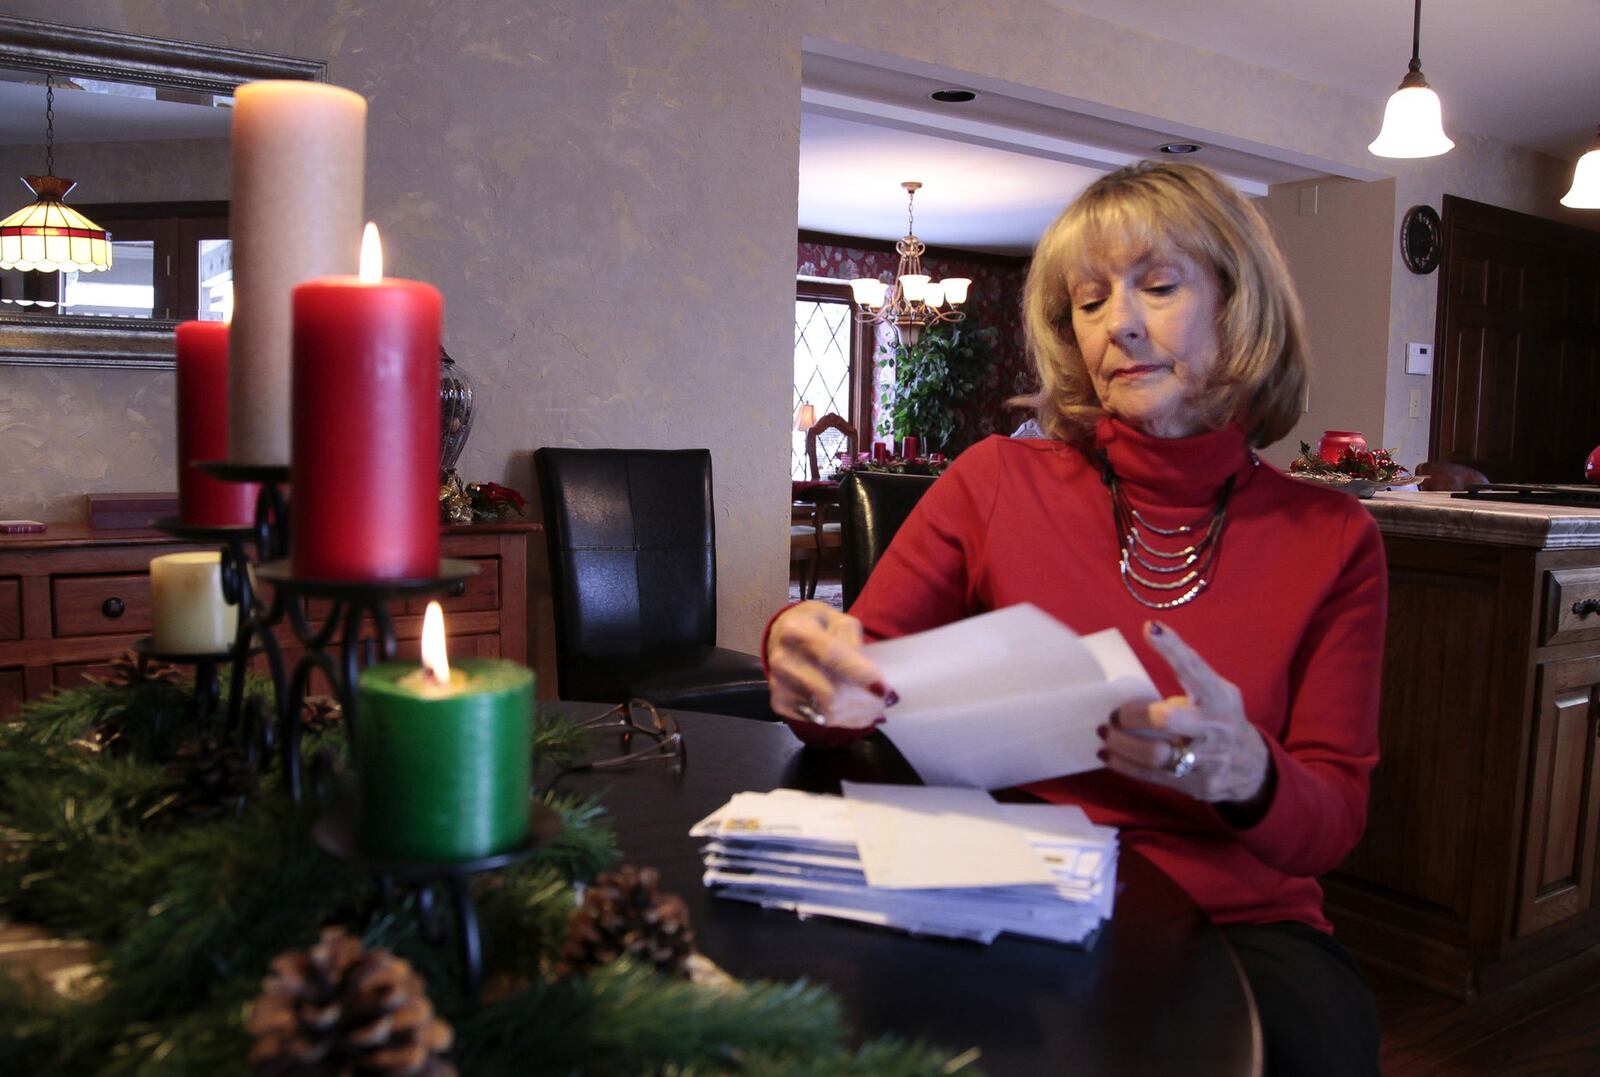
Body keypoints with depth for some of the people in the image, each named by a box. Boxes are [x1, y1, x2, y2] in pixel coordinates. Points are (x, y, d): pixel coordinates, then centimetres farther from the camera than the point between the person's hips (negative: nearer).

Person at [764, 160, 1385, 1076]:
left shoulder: (1332, 540, 2)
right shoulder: (998, 481, 0)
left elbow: (1335, 823, 1)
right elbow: (860, 682, 1)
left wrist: (1248, 774, -23)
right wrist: (809, 663, -24)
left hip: (1238, 926, 1)